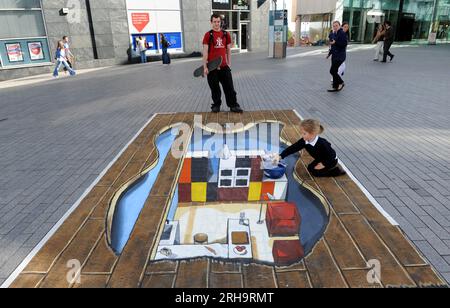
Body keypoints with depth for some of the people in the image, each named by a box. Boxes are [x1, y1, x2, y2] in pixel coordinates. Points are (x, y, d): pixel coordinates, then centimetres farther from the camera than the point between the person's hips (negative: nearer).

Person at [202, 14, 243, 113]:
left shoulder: (226, 34, 8)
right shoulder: (208, 35, -1)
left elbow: (228, 50, 14)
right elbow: (205, 51, -4)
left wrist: (229, 63, 10)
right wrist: (205, 66, -9)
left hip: (224, 66, 2)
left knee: (229, 86, 2)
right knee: (215, 88, 7)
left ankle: (233, 105, 10)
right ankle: (216, 105, 21)